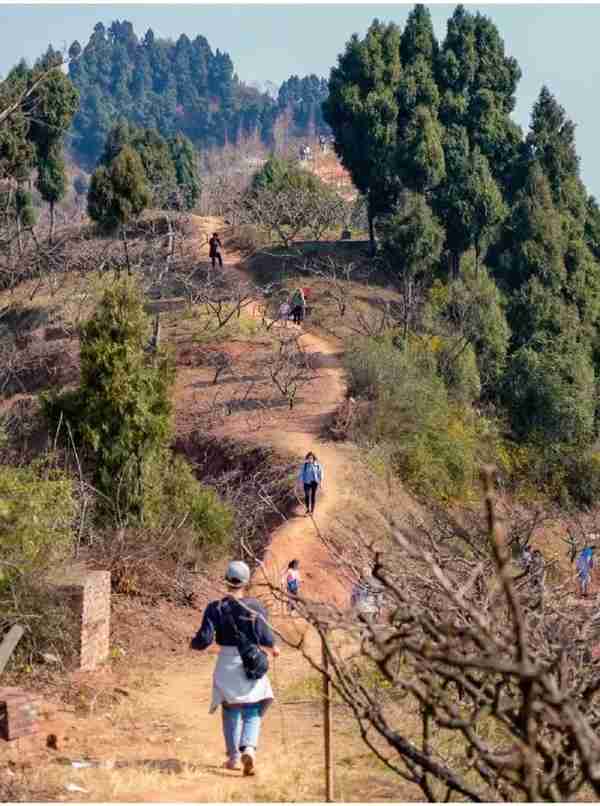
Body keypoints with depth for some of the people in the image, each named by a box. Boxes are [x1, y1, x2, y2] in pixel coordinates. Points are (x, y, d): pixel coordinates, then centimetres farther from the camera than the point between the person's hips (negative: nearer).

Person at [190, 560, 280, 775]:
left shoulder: (216, 608, -8)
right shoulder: (256, 607, -7)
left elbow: (204, 639, -11)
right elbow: (265, 637, -12)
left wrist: (193, 643, 11)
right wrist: (273, 647, 10)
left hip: (226, 663, 1)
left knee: (231, 711, 17)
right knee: (252, 712, 7)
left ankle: (234, 756, 19)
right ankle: (249, 748, -16)